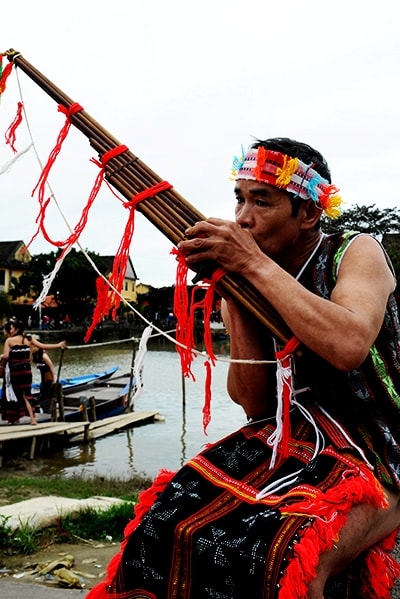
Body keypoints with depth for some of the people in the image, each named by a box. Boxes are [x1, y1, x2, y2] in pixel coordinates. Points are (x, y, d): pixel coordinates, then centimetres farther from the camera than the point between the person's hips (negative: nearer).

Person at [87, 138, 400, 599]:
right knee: (167, 525, -13)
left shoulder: (357, 253, -8)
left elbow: (349, 347, -30)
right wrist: (234, 300, -13)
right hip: (291, 442, 5)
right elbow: (255, 404, -3)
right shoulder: (245, 282, 4)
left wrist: (255, 264, -25)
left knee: (291, 559, -30)